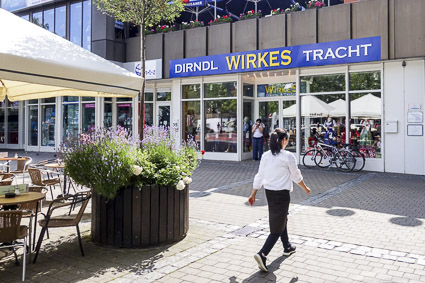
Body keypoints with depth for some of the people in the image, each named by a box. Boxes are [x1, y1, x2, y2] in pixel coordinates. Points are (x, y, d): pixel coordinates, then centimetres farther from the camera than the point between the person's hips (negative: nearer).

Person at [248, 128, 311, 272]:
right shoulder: (288, 156, -15)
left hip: (269, 192, 7)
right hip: (282, 193, -6)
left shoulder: (265, 156, 0)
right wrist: (305, 188, 13)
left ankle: (287, 247, 44)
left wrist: (253, 194, 11)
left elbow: (260, 176, 3)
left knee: (281, 219, 26)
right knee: (277, 228, -1)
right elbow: (296, 176, -5)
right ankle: (262, 254, -15)